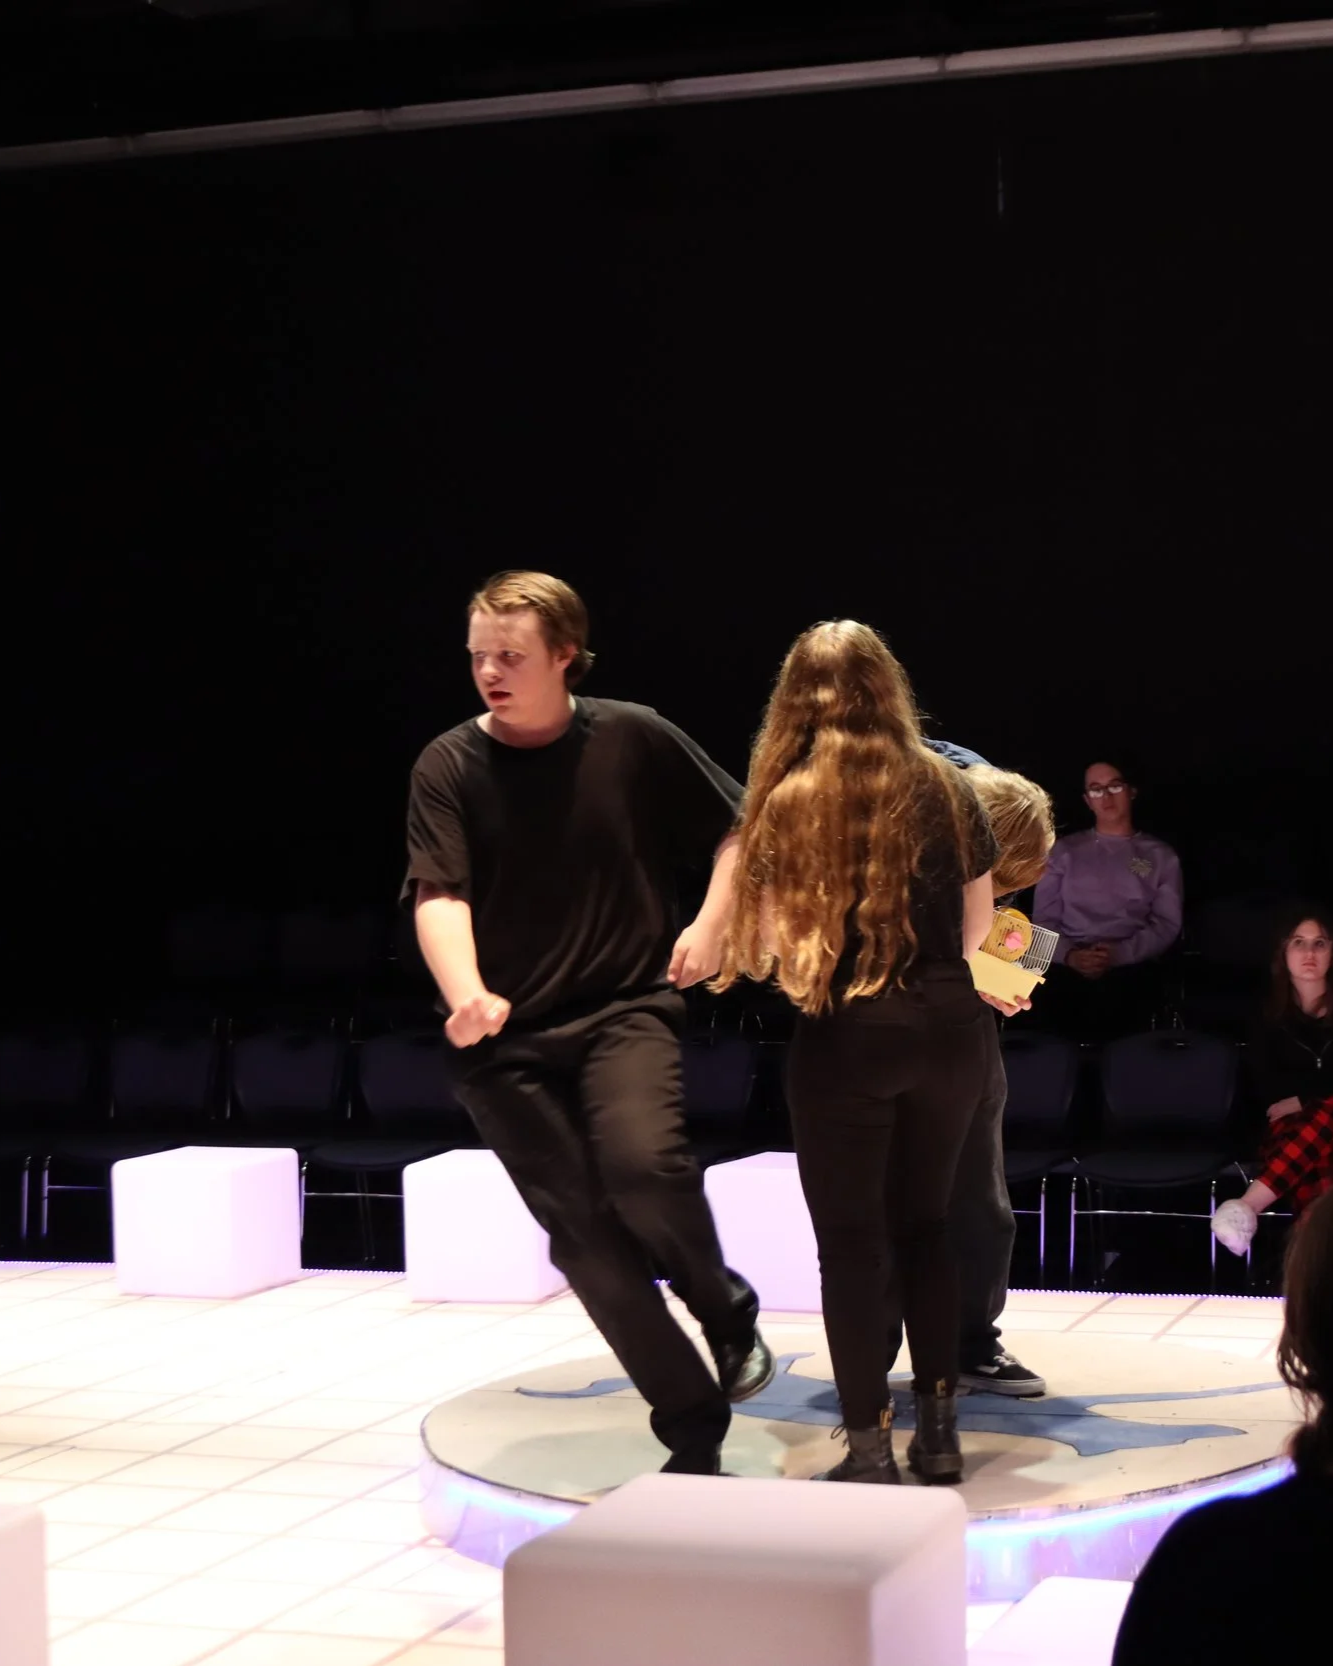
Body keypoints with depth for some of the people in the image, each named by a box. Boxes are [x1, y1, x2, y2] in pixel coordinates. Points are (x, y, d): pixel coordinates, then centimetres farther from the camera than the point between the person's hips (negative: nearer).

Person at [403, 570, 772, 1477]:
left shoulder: (634, 738, -3)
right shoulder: (449, 767, -3)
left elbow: (738, 828, 9)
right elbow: (438, 894, -15)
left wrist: (711, 925, -4)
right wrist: (466, 993, -33)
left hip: (625, 1005, -1)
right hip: (506, 1035, 2)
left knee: (644, 1162, -28)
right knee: (581, 1231, -1)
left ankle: (727, 1310, 3)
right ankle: (693, 1428, 13)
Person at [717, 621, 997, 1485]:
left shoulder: (790, 801, -6)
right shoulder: (948, 787, 3)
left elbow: (767, 944, -8)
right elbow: (977, 924, 10)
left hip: (846, 1036, -3)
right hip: (948, 1027, 4)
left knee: (852, 1239, 6)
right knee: (926, 1223, 18)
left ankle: (870, 1445, 7)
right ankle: (939, 1426, 20)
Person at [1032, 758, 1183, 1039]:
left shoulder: (1161, 856, 19)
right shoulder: (1065, 850, 21)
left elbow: (1166, 924, 8)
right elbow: (1044, 918, 12)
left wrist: (1120, 953, -12)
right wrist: (1069, 955, -12)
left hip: (1130, 964, 0)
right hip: (1070, 964, 0)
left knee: (1111, 1007, -40)